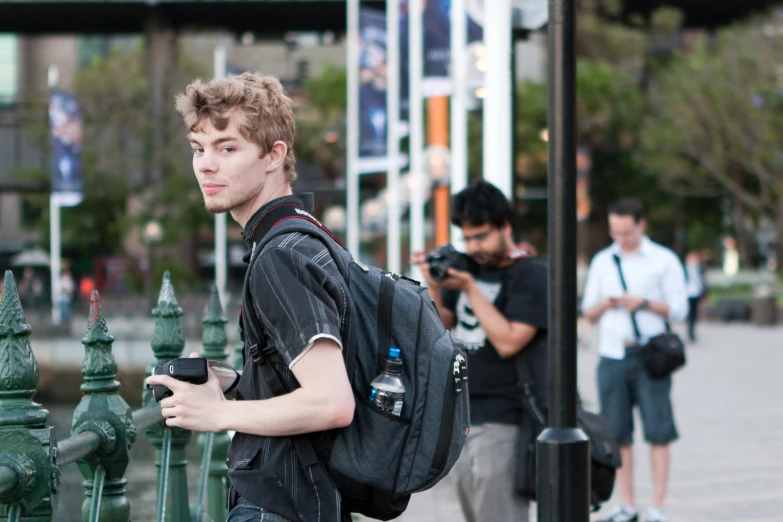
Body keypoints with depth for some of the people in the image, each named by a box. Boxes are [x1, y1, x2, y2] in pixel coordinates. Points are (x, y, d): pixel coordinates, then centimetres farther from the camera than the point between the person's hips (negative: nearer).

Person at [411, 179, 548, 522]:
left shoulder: (532, 275, -8)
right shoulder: (467, 266, 12)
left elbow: (508, 342, -17)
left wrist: (471, 289, -17)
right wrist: (433, 286, -5)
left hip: (502, 423, -7)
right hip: (462, 418, 7)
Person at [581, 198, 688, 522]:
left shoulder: (664, 260, 4)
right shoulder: (602, 261, 14)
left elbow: (679, 309, 1)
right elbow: (588, 313, 17)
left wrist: (645, 303, -13)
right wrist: (605, 304, -5)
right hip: (612, 357, 3)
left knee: (658, 433, -5)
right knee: (618, 435, 3)